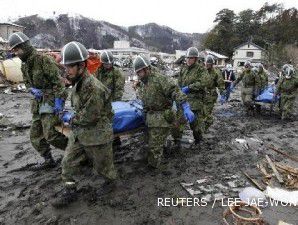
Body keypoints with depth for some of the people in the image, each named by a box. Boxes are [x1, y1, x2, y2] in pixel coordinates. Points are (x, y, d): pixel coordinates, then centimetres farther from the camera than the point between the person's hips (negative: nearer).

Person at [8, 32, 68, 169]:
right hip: (39, 102, 9)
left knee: (50, 134, -16)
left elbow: (57, 81, -17)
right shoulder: (24, 66, 13)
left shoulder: (43, 60, -13)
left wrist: (58, 100, -22)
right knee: (35, 135, 11)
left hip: (51, 100, -9)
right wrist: (32, 90, -1)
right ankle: (48, 161, 25)